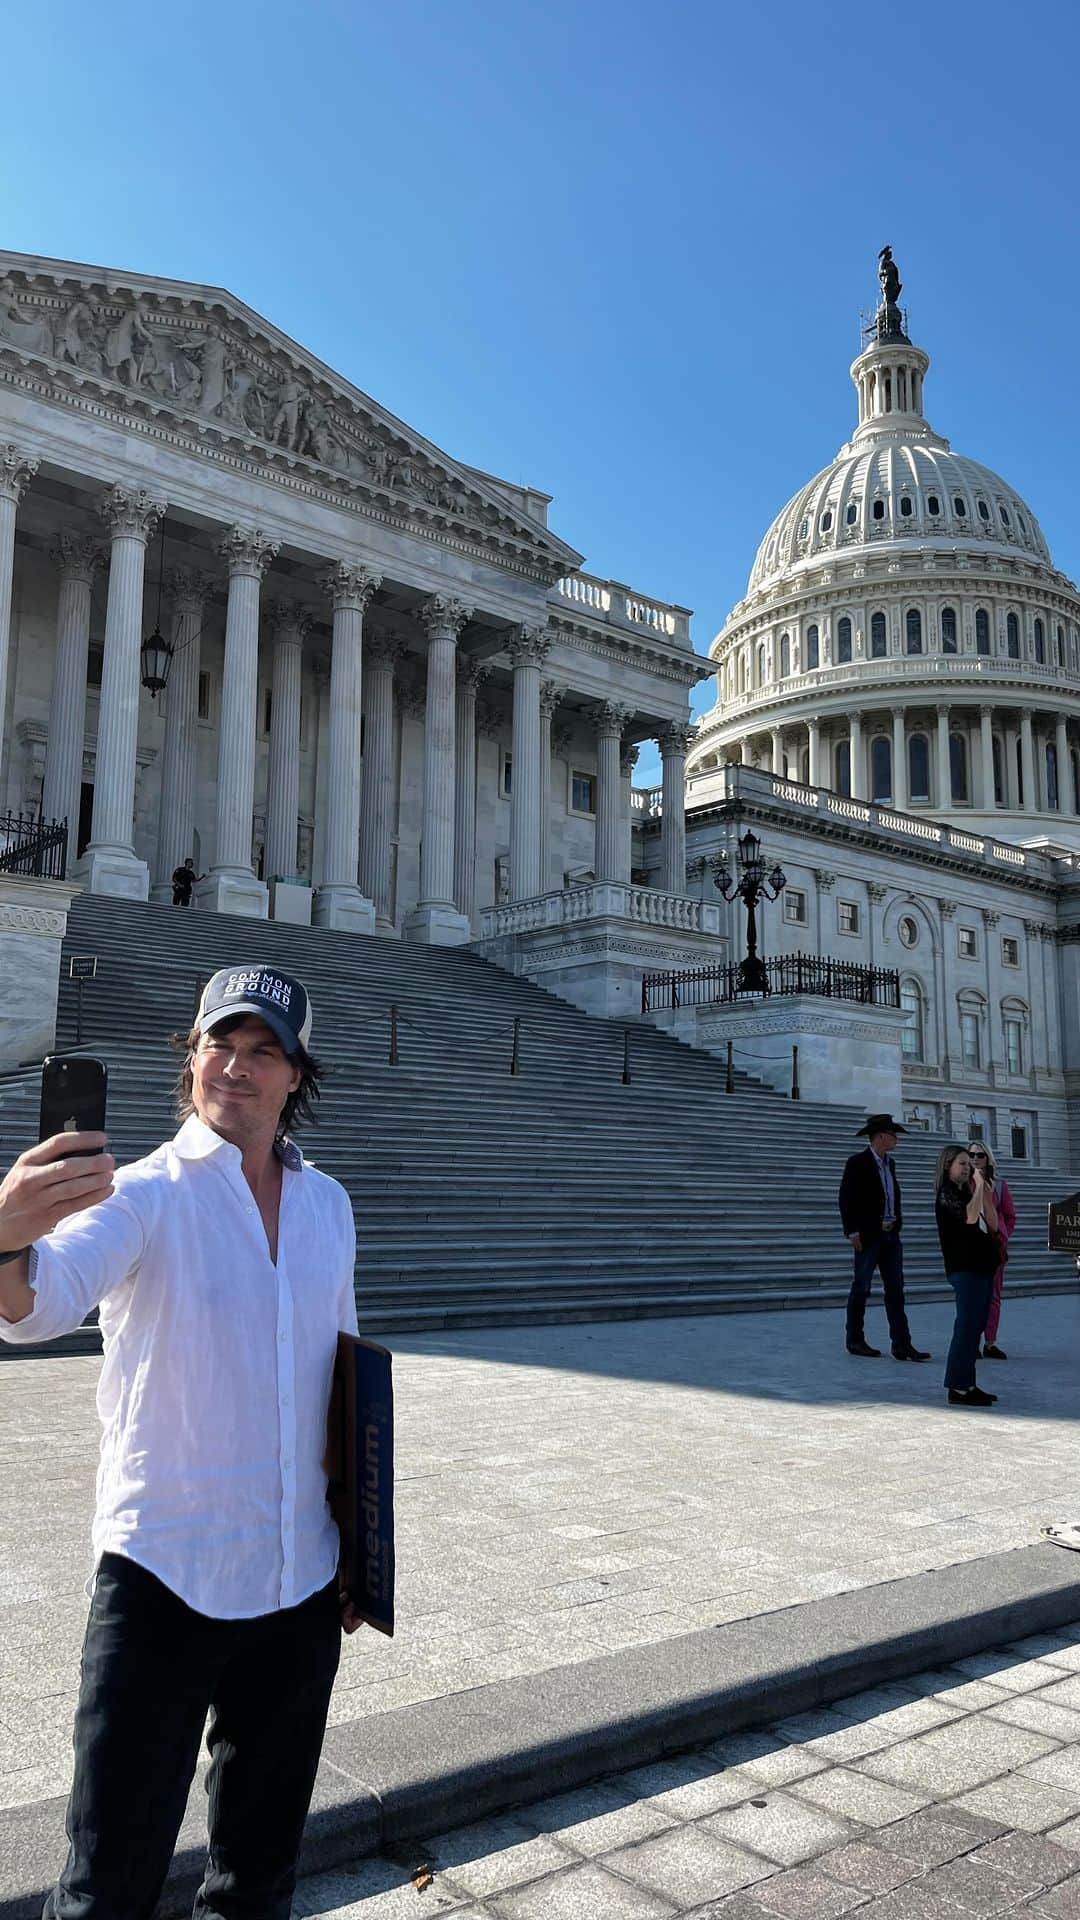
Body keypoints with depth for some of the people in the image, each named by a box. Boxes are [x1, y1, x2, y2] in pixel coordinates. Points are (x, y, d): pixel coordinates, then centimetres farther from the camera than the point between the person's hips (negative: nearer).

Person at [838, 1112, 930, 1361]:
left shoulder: (889, 1163, 14)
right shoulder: (858, 1163, -9)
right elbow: (846, 1199, -12)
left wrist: (897, 1219, 9)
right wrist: (852, 1231, -16)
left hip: (891, 1235, 7)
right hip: (868, 1236, -7)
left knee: (895, 1290, 4)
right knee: (861, 1288, 2)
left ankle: (902, 1345, 5)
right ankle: (855, 1340, 12)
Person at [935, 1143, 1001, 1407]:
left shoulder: (967, 1192, 18)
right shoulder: (946, 1194, -6)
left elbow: (992, 1224, 14)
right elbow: (970, 1217, -22)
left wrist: (986, 1191, 9)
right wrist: (979, 1186, -12)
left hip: (982, 1265, 9)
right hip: (964, 1268, -9)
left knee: (975, 1326, 9)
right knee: (967, 1325, -11)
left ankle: (967, 1384, 14)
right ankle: (957, 1388, -9)